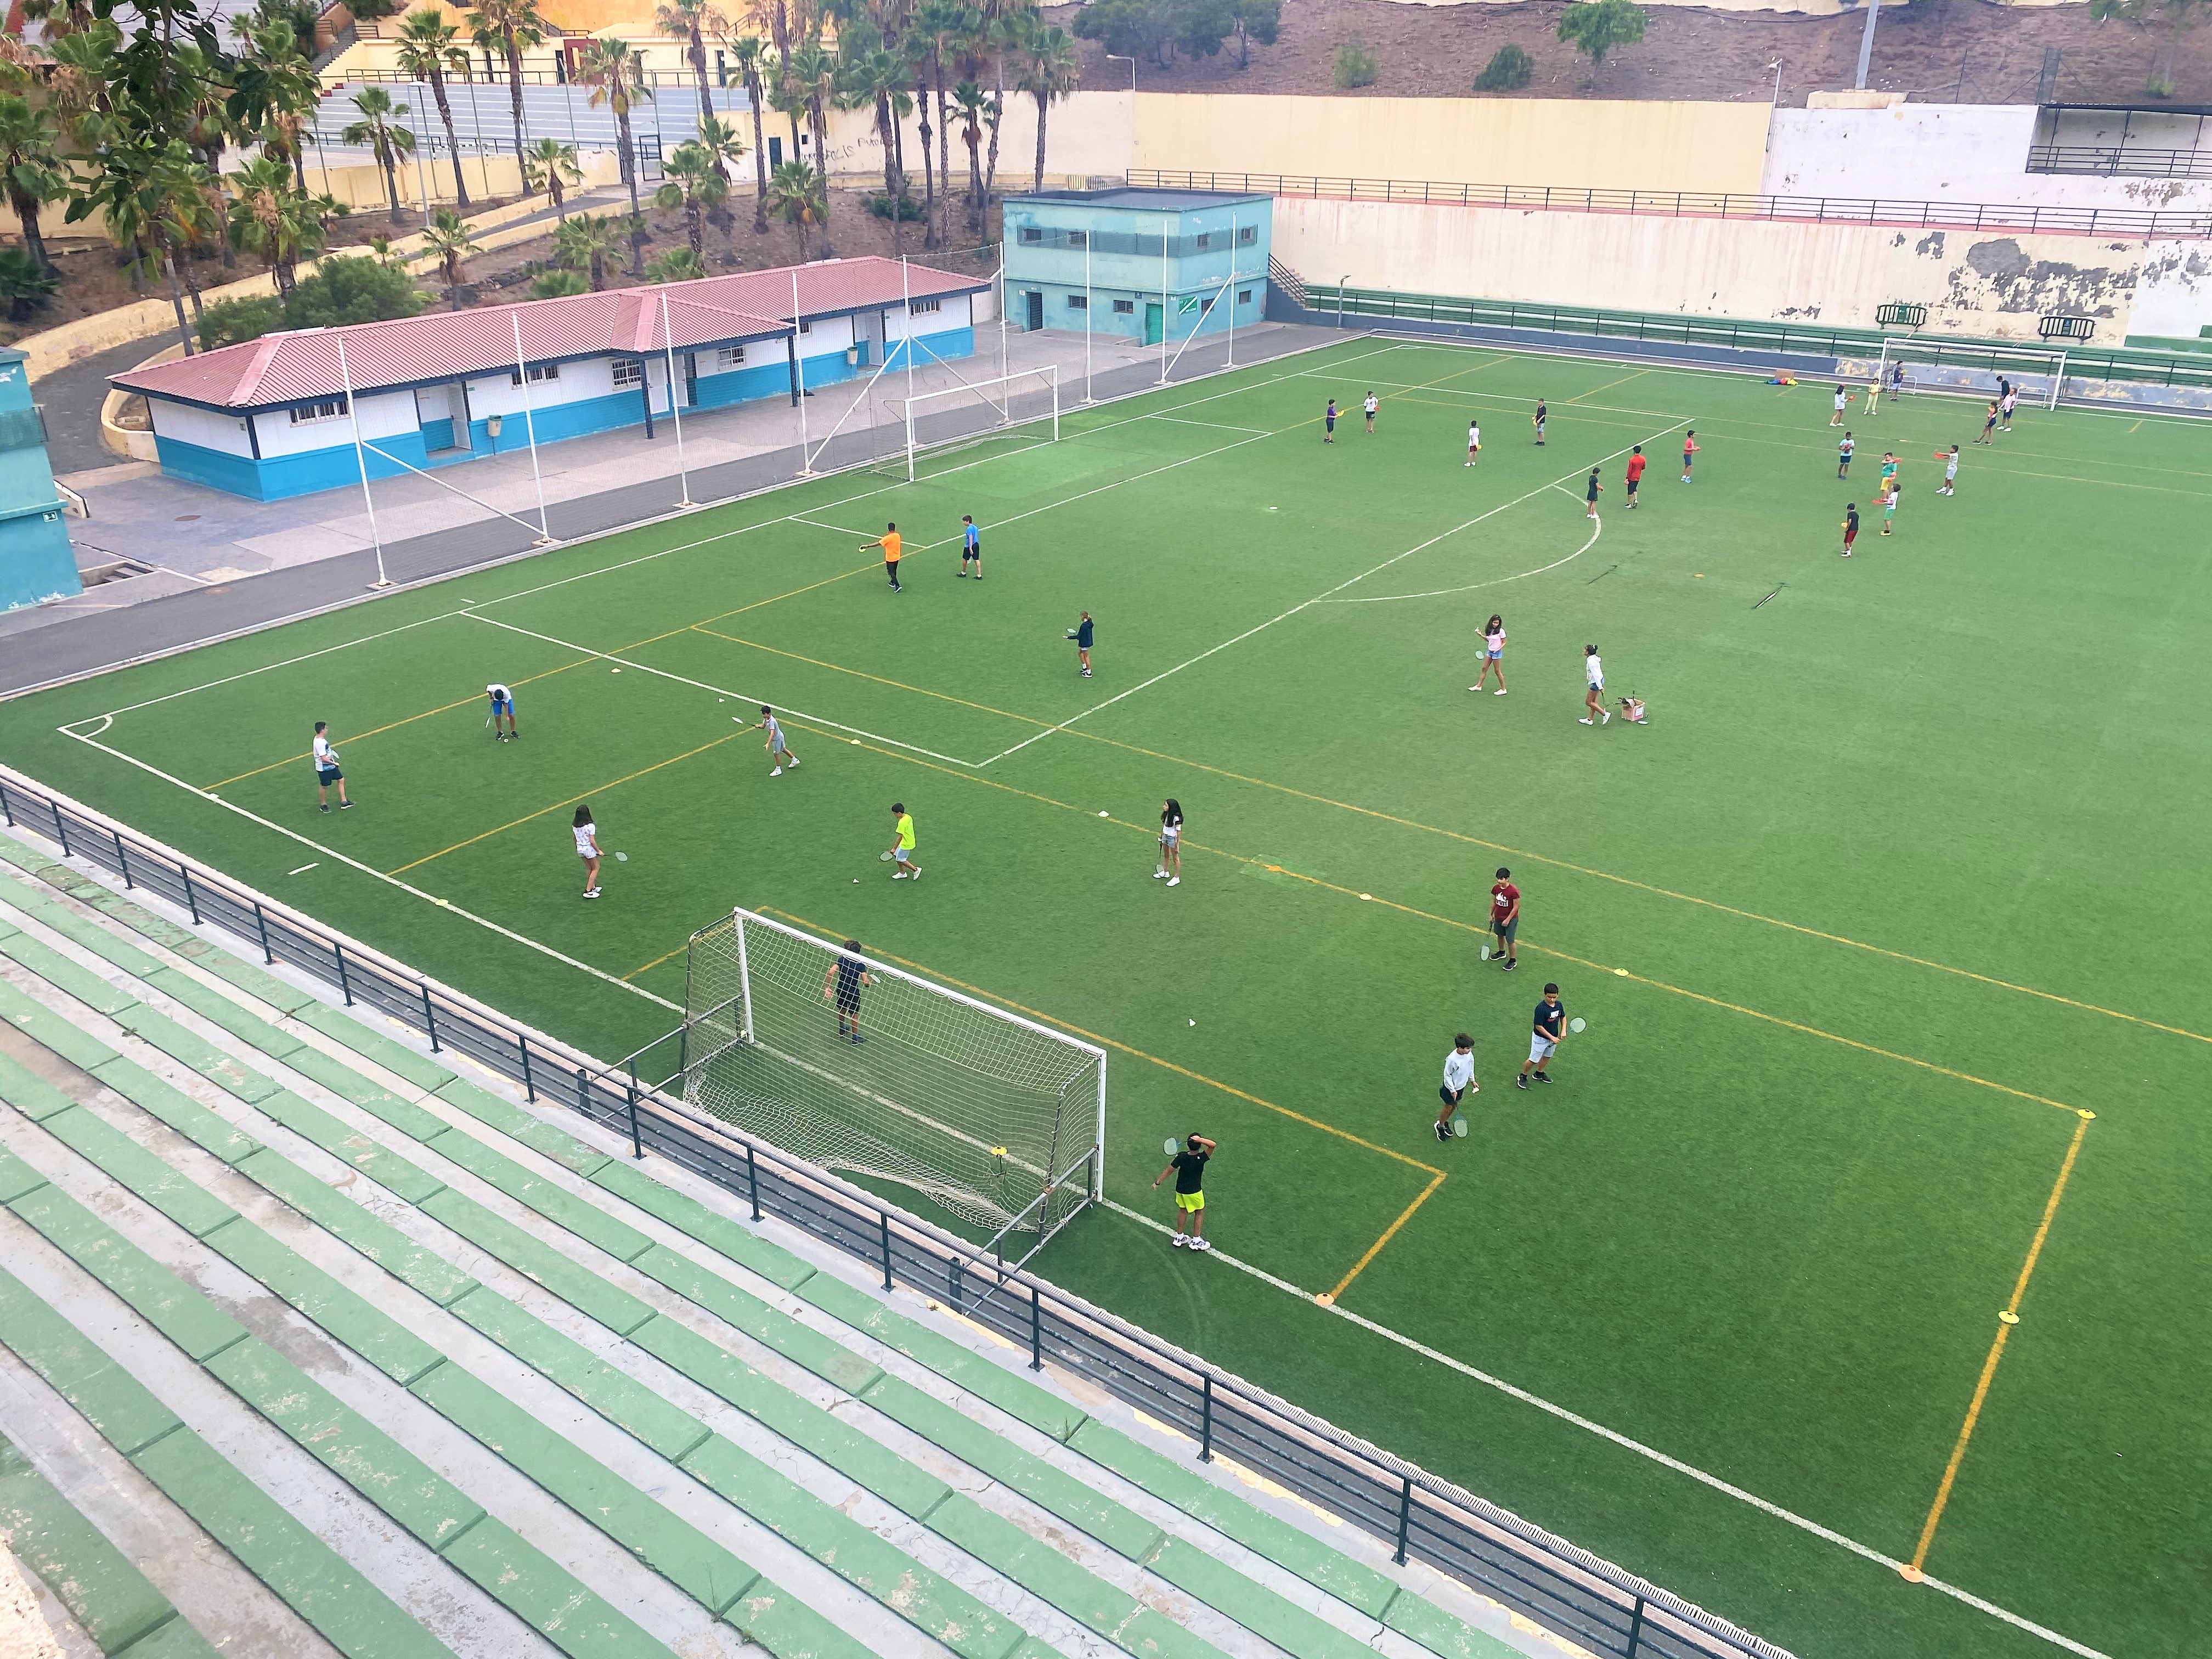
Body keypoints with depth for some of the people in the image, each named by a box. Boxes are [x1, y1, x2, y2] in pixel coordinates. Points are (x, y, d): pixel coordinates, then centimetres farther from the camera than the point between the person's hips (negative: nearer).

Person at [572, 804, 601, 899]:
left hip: (580, 849, 6)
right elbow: (592, 841, -23)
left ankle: (593, 887, 33)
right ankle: (588, 891, 5)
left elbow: (575, 839, 9)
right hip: (589, 849, -6)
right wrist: (598, 851, -10)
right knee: (595, 869, 9)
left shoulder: (575, 826, -3)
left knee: (589, 868, 22)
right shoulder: (590, 826, -24)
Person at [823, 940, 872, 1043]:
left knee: (842, 1010, 28)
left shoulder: (842, 960, -14)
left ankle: (842, 1030, 51)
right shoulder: (860, 965, -21)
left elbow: (830, 972, -24)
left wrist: (827, 987, -16)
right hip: (853, 992, -4)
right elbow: (866, 982, -28)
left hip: (841, 990, 4)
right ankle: (855, 1037, 26)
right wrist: (870, 982, -4)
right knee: (854, 1014, 14)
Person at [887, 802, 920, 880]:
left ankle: (916, 870, 13)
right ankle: (902, 873, 31)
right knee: (897, 856, 18)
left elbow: (900, 837, -26)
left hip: (906, 844, -9)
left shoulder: (902, 822, -28)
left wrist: (894, 848, -19)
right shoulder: (908, 817, -2)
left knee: (901, 860, 5)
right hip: (910, 841, 9)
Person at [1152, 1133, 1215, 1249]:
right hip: (1194, 1192, -4)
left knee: (1183, 1211, 25)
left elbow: (1169, 1170, -10)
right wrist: (1201, 1140, -50)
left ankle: (1179, 1237, 37)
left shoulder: (1181, 1157, -17)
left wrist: (1158, 1182, 1)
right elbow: (1212, 1145, -37)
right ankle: (1196, 1241, 24)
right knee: (1199, 1213, 17)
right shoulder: (1201, 1159, -28)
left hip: (1180, 1190, 4)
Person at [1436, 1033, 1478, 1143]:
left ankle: (1445, 1122, 46)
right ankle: (1440, 1126, 35)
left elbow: (1470, 1067, 5)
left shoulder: (1469, 1054, -16)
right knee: (1449, 1107, 11)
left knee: (1454, 1106, 22)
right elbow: (1447, 1075, -22)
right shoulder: (1452, 1059, -36)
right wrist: (1452, 1090, -16)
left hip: (1462, 1086, 6)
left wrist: (1473, 1081, 16)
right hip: (1451, 1088, -6)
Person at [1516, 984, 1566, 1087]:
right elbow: (1539, 1026, -25)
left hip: (1554, 1037, 7)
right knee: (1533, 1060, 3)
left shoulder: (1559, 1005, -7)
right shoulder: (1541, 1008, -29)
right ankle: (1523, 1077, 24)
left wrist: (1563, 1031, -1)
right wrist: (1552, 1038, -23)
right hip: (1541, 1039, -7)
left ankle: (1539, 1074, 47)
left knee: (1547, 1057, 25)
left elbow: (1563, 1017, 13)